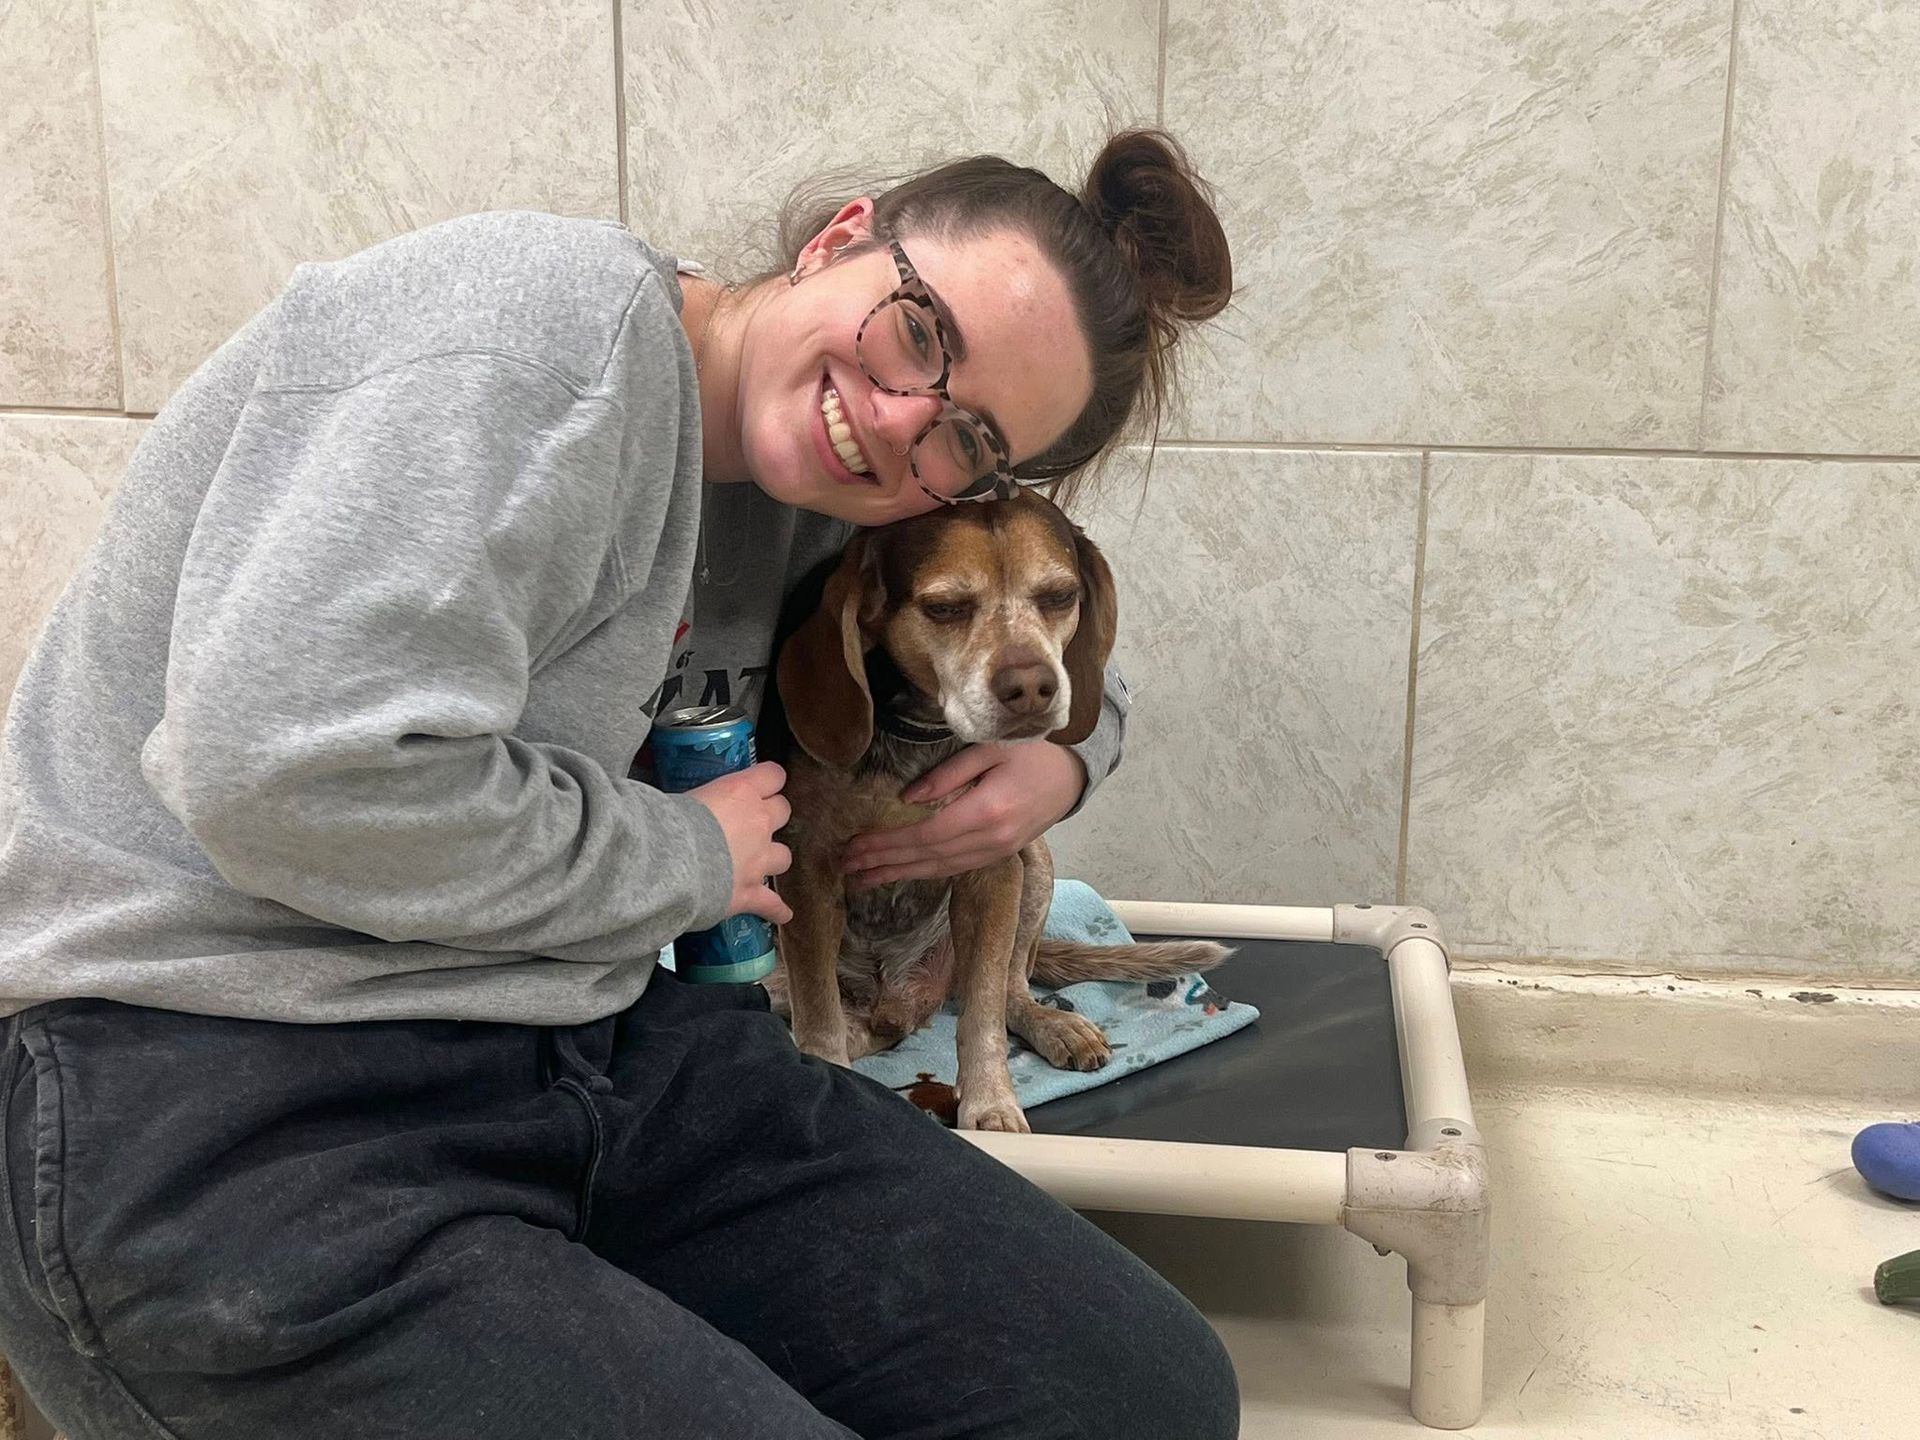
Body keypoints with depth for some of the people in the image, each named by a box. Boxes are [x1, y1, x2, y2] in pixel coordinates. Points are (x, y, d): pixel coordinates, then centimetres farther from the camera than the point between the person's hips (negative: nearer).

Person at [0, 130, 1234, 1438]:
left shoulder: (810, 511, 9)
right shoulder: (545, 315, -17)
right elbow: (296, 781, -28)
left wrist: (1060, 758, 4)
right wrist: (688, 861, -12)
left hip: (591, 1052, 8)